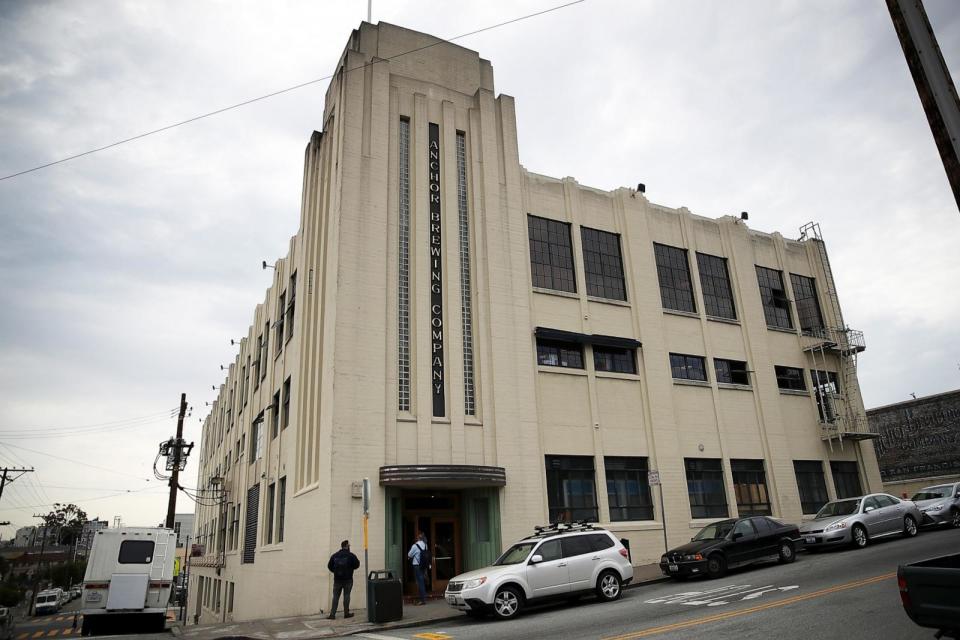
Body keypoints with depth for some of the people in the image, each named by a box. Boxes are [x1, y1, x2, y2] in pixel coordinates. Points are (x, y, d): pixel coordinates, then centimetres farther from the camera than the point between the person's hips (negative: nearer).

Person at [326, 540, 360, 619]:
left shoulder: (334, 556, 3)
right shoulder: (350, 556, -10)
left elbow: (329, 566, 6)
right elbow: (357, 565, -9)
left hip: (337, 579, 3)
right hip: (347, 579, -3)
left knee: (335, 596, 8)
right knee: (346, 596, 6)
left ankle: (332, 614, 4)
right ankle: (346, 613, 11)